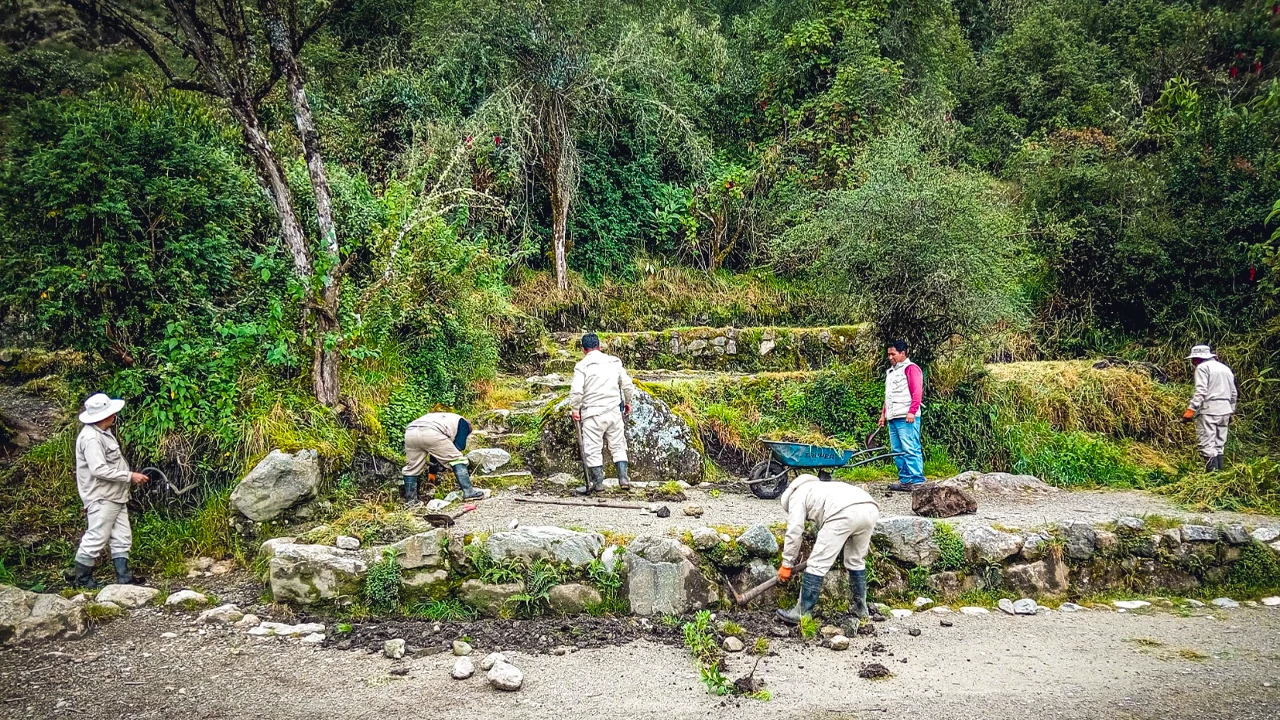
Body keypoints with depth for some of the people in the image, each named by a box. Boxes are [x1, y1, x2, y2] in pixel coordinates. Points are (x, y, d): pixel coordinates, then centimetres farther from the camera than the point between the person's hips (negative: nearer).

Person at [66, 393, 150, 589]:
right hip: (101, 499, -10)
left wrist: (130, 476, 11)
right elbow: (99, 470, -26)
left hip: (115, 497, 10)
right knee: (96, 539, -1)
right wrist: (130, 476, -21)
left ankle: (123, 576, 12)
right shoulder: (91, 438, -20)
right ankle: (80, 578, 12)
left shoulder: (104, 432, 11)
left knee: (122, 538, 9)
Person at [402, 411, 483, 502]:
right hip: (430, 433, -6)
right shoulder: (463, 423, 28)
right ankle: (468, 492, 2)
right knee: (458, 460, 6)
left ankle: (410, 499, 26)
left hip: (410, 431, 6)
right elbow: (459, 446, 16)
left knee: (412, 467, 23)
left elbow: (435, 451, 46)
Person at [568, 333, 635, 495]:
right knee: (618, 445, 14)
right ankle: (623, 478, 12)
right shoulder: (614, 362, 6)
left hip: (593, 414, -4)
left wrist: (575, 409, -3)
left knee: (593, 449, 5)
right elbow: (627, 385, 9)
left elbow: (576, 390, -16)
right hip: (614, 412, 4)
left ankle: (597, 482, 10)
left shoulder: (582, 366, -7)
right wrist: (627, 402, 24)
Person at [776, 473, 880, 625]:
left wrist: (786, 564, 18)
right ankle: (860, 608, 35)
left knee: (817, 564, 1)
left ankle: (802, 613, 6)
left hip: (845, 512, -8)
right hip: (871, 509, 8)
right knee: (856, 561, 27)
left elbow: (794, 531, 12)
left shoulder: (797, 495, 22)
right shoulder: (820, 488, 44)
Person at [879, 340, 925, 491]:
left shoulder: (911, 368, -2)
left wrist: (912, 411, -20)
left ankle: (917, 481, -9)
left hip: (907, 418, -9)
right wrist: (883, 413, 25)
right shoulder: (890, 372, 25)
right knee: (897, 451, 7)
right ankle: (904, 480, 11)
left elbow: (917, 392, -11)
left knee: (910, 450, -10)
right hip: (893, 418, 9)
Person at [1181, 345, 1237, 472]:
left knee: (1208, 445, -9)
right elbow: (1233, 393, 21)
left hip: (1208, 410, -8)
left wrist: (1190, 411, -18)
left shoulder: (1202, 367, -5)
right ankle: (1219, 470, 13)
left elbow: (1200, 391, -16)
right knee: (1219, 445, 13)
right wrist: (1231, 411, 27)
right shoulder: (1226, 368, 19)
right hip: (1225, 411, 8)